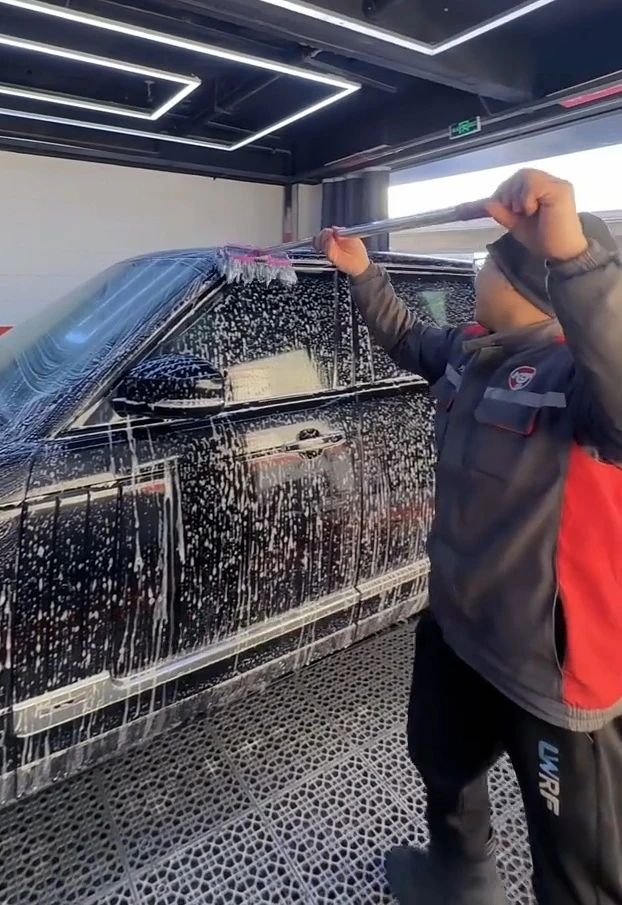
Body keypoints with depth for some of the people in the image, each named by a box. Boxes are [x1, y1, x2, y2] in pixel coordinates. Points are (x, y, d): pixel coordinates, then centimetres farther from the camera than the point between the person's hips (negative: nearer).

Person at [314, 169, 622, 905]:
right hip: (454, 623, 9)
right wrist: (363, 275, 15)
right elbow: (408, 342, 20)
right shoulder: (472, 350, 1)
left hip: (551, 663, -8)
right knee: (442, 762, 32)